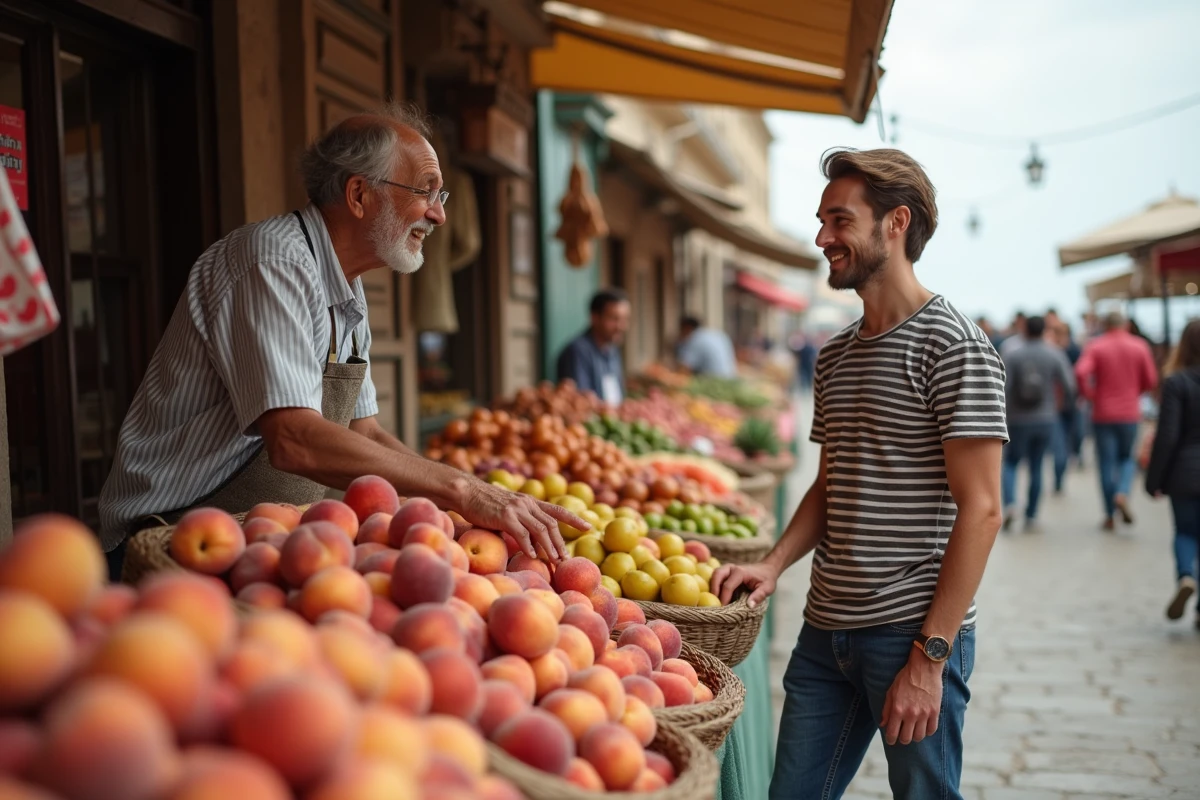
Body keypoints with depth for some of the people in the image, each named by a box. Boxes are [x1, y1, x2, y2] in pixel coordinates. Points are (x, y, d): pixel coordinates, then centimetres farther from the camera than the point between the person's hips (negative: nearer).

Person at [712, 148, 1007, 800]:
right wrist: (773, 565, 2)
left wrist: (930, 656, -18)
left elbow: (980, 509, -15)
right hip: (826, 628, 7)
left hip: (913, 633, -7)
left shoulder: (952, 345, -10)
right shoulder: (835, 356, 13)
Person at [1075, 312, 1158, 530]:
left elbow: (1081, 372, -20)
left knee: (1106, 463, 5)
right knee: (1126, 458, 17)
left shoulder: (1095, 346, -5)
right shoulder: (1140, 346, 1)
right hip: (1130, 413, 1)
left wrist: (1089, 394, -4)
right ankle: (1122, 494, -11)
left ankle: (1110, 516, 8)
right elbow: (1150, 380, 2)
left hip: (1103, 414, -1)